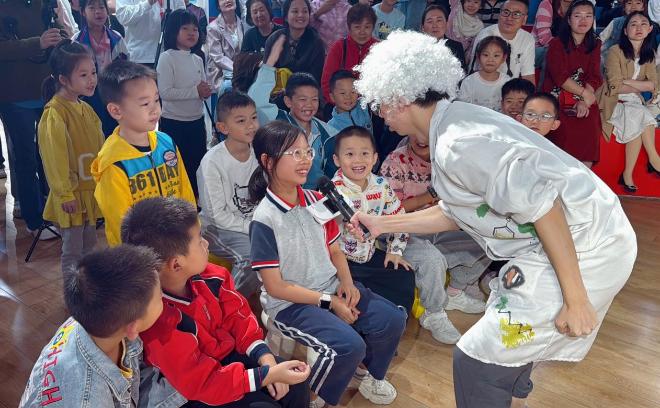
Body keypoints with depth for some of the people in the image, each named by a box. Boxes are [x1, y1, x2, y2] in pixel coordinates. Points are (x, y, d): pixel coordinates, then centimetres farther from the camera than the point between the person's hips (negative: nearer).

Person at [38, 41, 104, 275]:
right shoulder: (54, 114, -18)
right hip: (71, 195, -8)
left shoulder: (85, 108, 8)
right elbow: (54, 158, -19)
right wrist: (65, 194, -18)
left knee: (89, 244, 20)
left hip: (91, 190, 8)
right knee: (72, 249, 4)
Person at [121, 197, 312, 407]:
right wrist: (268, 375, -29)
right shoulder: (158, 326, -34)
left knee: (296, 386, -1)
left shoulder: (205, 275, -14)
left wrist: (265, 358, -12)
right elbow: (203, 384, -29)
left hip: (227, 354, 6)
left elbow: (236, 315, -1)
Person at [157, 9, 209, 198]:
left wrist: (206, 91, -7)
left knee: (197, 164, 15)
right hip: (173, 122, -6)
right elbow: (164, 92, -20)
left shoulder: (198, 60, 9)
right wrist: (195, 91, -21)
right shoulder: (167, 58, -10)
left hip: (197, 121, 6)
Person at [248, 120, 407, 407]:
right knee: (349, 345, -27)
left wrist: (346, 283, -7)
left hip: (331, 287, 7)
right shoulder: (264, 220, -18)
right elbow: (275, 286, -16)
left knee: (393, 319, -6)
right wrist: (329, 301, -16)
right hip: (290, 304, -7)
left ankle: (369, 372, 23)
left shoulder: (316, 200, 3)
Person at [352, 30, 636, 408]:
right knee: (509, 338, 27)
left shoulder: (456, 143, -21)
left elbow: (539, 203, -26)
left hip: (582, 252, -10)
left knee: (476, 358, -3)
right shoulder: (457, 125, 11)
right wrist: (382, 224, 20)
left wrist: (575, 298, -21)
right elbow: (455, 213, 18)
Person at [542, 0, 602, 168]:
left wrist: (585, 102, -11)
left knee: (590, 129, -19)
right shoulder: (557, 44, 2)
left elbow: (594, 77, 4)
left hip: (584, 98, 3)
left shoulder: (594, 44, 14)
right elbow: (560, 77, -9)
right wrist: (584, 93, -11)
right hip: (557, 98, -3)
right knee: (564, 131, -26)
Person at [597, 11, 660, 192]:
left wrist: (627, 82, -13)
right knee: (640, 117, -30)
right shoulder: (615, 51, -10)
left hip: (634, 102, 5)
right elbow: (615, 87, -16)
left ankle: (628, 174, -22)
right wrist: (643, 86, -8)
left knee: (640, 120, -26)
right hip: (613, 102, -5)